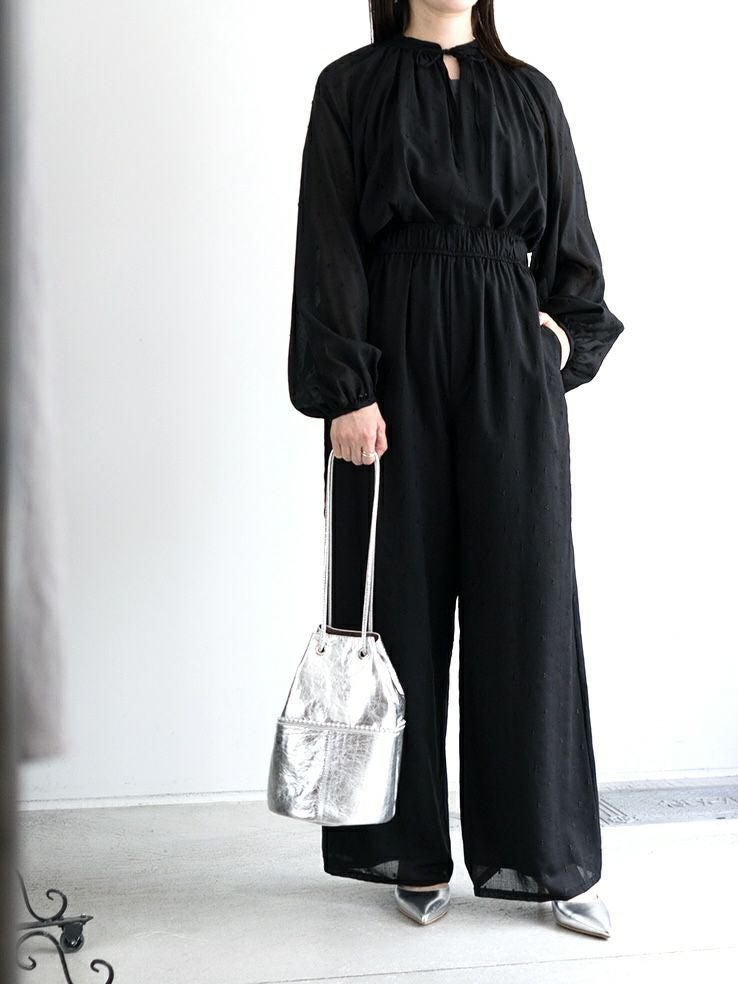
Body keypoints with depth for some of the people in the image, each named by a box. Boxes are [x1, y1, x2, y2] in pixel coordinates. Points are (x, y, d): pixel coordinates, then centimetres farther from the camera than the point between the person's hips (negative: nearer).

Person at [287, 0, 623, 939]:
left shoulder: (528, 91, 14)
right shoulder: (351, 87, 5)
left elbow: (567, 241, 16)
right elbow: (329, 250, -3)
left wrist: (568, 334, 0)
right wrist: (345, 390, -12)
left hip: (510, 367, 2)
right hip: (396, 359, -2)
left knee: (526, 596, 1)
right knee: (404, 594, 3)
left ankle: (545, 854, 12)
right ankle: (414, 852, 16)